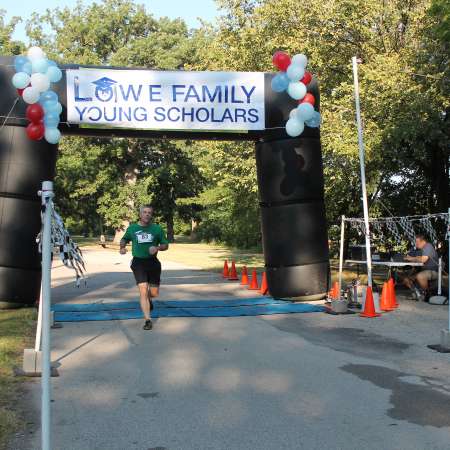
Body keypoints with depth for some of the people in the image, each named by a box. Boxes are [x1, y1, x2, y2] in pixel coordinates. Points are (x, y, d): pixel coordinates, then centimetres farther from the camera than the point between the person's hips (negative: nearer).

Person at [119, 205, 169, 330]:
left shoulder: (157, 229, 3)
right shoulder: (132, 228, 4)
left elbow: (165, 245, 8)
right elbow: (124, 239, 21)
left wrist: (157, 248, -13)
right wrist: (122, 247, -1)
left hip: (153, 262, 1)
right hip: (138, 263, -1)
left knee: (154, 293, 8)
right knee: (143, 291, -14)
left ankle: (148, 299, 47)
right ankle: (147, 320, -7)